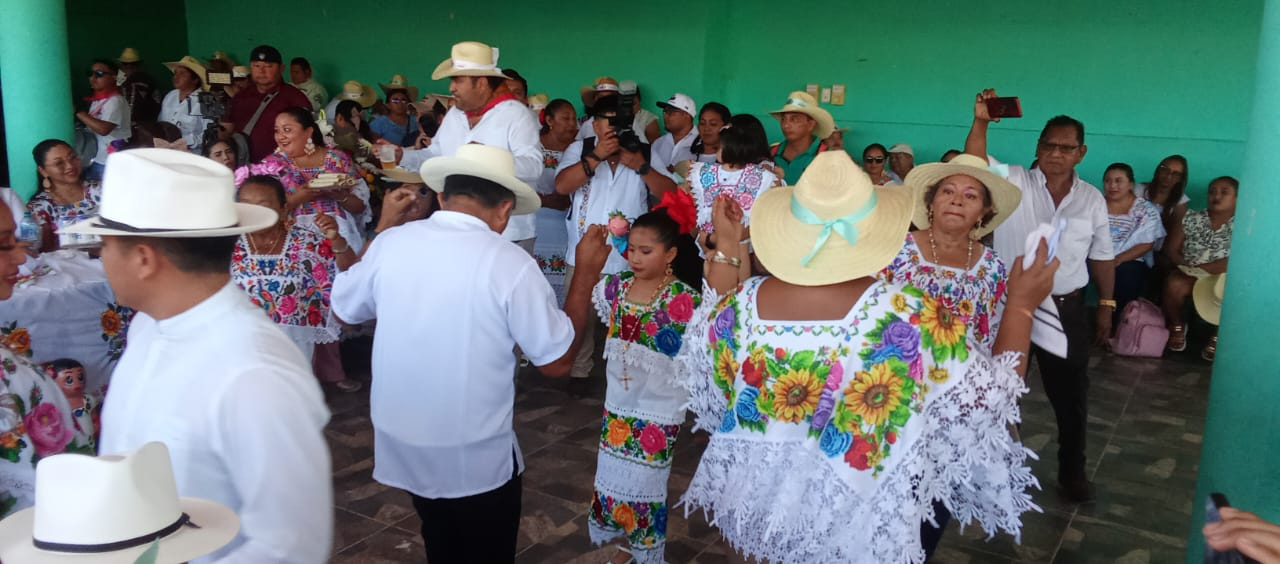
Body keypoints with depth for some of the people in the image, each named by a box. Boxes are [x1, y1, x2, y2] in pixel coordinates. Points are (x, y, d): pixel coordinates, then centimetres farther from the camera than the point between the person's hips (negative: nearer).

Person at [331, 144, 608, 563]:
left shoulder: (392, 243, -8)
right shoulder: (510, 264, -20)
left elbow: (345, 307, 12)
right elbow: (558, 360, -10)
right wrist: (586, 274, -2)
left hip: (402, 446, 4)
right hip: (478, 457, -4)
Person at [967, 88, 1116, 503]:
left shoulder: (1092, 199, 4)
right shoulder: (1013, 182, -6)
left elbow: (1102, 257, 10)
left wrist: (1106, 306, 8)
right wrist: (981, 122, -39)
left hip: (1066, 309, 2)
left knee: (1070, 393, 11)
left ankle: (1072, 471, 29)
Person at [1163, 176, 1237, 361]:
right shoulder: (1191, 219, 4)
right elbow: (1171, 249, 3)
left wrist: (1200, 267, -24)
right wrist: (1186, 265, -17)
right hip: (1189, 275, 1)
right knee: (1174, 285, -33)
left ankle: (1220, 335, -2)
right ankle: (1177, 326, -2)